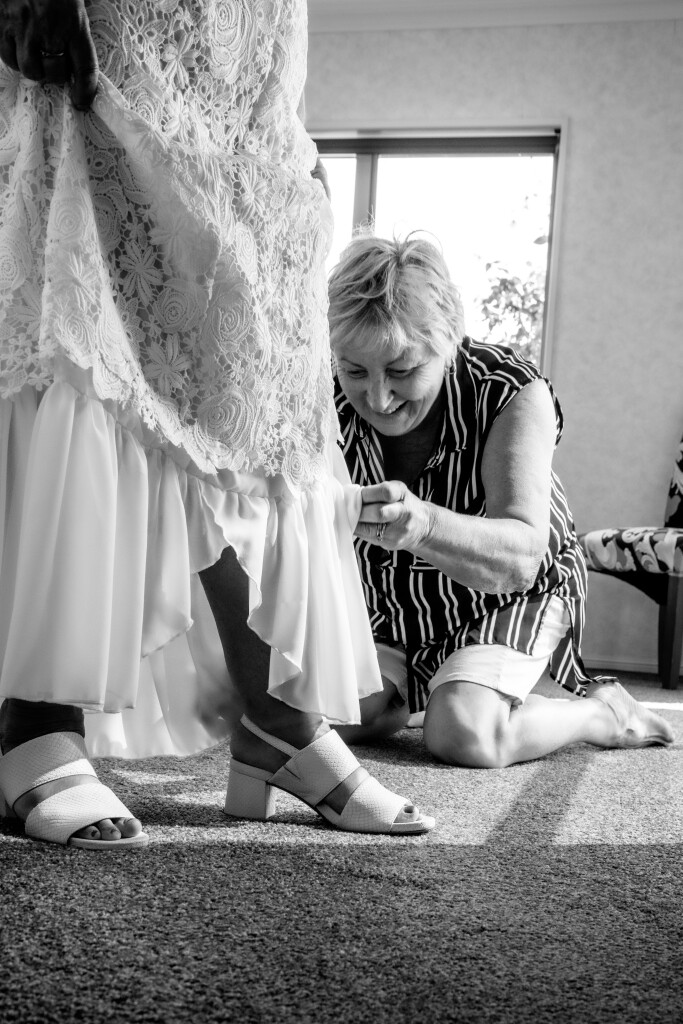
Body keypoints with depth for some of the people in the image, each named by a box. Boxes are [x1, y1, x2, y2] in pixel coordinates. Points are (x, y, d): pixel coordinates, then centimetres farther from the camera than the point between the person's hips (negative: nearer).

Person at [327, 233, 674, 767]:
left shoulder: (512, 392, -29)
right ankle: (410, 691, 20)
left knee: (461, 733, -26)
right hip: (391, 603, 4)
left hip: (513, 597, -4)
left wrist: (423, 524, -62)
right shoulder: (328, 403, -20)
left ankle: (604, 712, 2)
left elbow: (523, 557, -40)